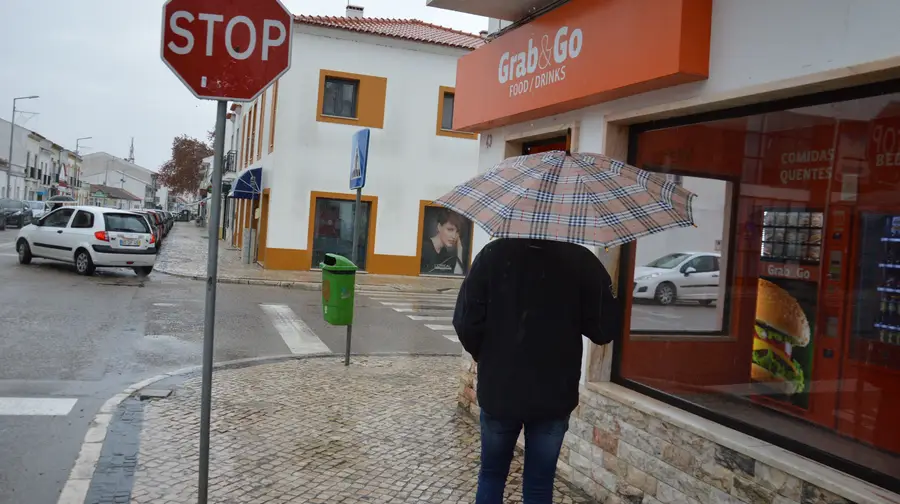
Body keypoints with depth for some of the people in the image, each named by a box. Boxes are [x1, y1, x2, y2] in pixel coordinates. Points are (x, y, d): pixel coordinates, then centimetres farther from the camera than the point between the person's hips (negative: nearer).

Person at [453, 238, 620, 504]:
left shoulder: (494, 253, -9)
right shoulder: (581, 260, -10)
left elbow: (466, 322, -10)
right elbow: (606, 328, -9)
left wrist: (486, 358, 9)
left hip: (499, 390, 1)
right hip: (554, 396, 0)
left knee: (491, 475, 20)